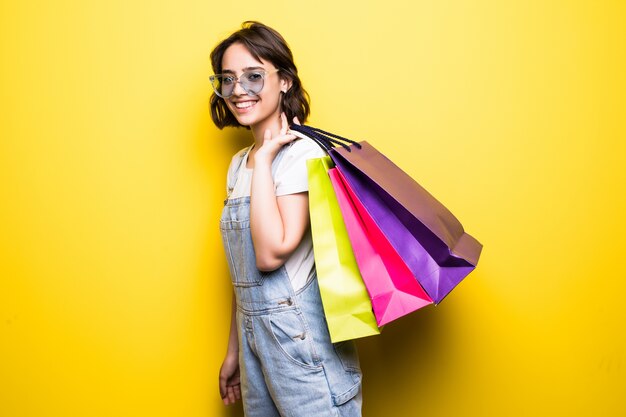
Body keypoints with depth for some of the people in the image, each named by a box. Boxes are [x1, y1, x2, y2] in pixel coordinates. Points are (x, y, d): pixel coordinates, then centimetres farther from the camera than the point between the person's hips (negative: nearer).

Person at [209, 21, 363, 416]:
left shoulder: (302, 152, -14)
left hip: (302, 338, -7)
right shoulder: (238, 165, 10)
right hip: (254, 334, 8)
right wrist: (235, 350, 17)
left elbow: (271, 253, -25)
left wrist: (265, 157, -19)